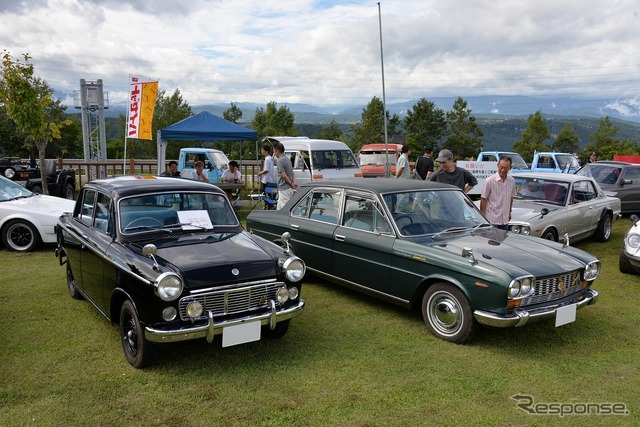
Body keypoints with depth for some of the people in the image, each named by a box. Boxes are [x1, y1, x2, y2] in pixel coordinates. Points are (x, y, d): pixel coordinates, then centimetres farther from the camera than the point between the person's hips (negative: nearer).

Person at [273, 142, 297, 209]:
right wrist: (292, 183, 10)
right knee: (279, 208, 17)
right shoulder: (287, 159, 15)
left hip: (284, 189, -10)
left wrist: (291, 184, -12)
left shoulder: (280, 160, -15)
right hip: (289, 188, 10)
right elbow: (292, 173, 17)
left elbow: (284, 175, -20)